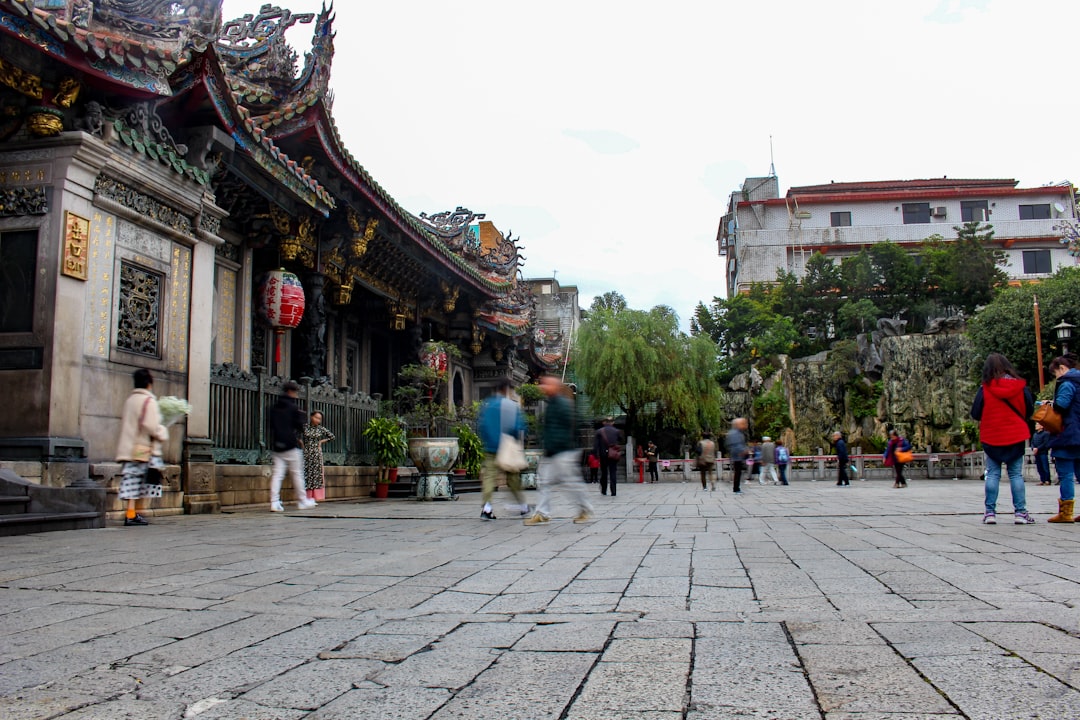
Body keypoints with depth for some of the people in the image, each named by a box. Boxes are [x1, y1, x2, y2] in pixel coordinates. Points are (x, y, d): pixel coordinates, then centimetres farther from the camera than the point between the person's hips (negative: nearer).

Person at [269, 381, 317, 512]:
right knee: (297, 474, 4)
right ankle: (302, 501, 13)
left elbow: (272, 426, 17)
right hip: (291, 446, -5)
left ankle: (274, 503, -7)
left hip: (276, 446, 5)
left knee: (276, 474, 1)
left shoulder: (274, 408, 11)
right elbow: (300, 426, -10)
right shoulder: (293, 407, -8)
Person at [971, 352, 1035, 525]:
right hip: (1016, 436, 1)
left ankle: (990, 512, 4)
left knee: (992, 474, 6)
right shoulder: (1020, 386, -4)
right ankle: (1020, 512, 5)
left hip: (992, 437, -1)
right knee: (1016, 474, 8)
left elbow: (975, 414, -8)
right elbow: (1030, 410, 4)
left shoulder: (985, 388, -10)